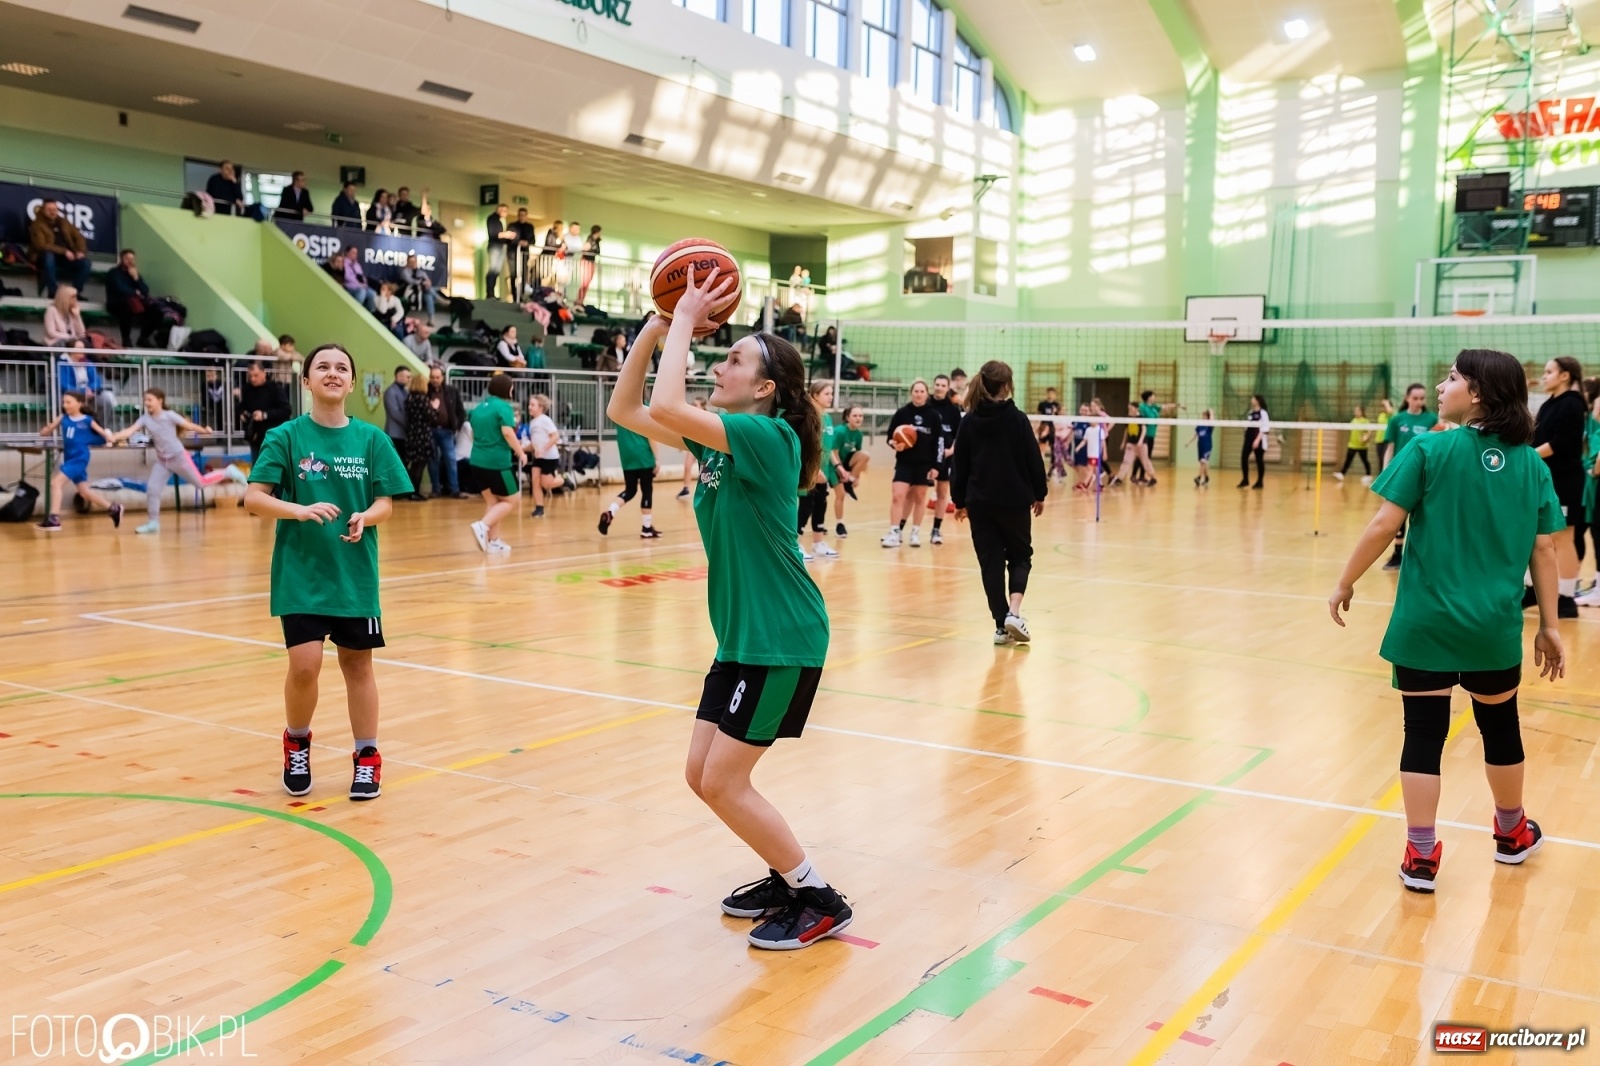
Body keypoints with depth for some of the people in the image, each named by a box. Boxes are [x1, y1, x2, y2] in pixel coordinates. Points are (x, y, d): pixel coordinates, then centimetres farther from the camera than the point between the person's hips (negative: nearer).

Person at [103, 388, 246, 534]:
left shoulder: (169, 415, -11)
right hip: (162, 460, 4)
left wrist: (205, 430, -25)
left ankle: (228, 472, 27)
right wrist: (114, 437, -30)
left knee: (201, 482, 2)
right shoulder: (145, 419, -1)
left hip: (178, 457, -4)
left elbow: (188, 426, -10)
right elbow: (130, 431, -13)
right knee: (151, 489, -4)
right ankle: (153, 523, 5)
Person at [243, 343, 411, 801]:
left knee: (358, 664, 8)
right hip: (300, 573, -2)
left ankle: (367, 758, 24)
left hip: (356, 573, 2)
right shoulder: (286, 437, -3)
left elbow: (386, 503, 3)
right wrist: (300, 510, -25)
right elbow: (253, 497, -8)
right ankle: (296, 744, 21)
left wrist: (365, 517, -19)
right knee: (305, 665, -8)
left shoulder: (371, 439, 2)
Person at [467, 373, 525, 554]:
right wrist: (520, 452, -12)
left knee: (491, 500, 16)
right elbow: (507, 432, -22)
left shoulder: (479, 406, 13)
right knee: (510, 500, 4)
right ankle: (482, 526, -14)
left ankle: (493, 541, 14)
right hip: (498, 461, -8)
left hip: (478, 460, 8)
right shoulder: (503, 406, -10)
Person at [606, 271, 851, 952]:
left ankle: (821, 903, 9)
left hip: (782, 639, -9)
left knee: (722, 782, -5)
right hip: (741, 635, 9)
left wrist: (685, 322, -18)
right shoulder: (716, 438, 8)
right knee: (704, 775, 11)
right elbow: (625, 411, 10)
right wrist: (655, 328, 1)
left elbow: (664, 406, -31)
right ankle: (788, 878, 28)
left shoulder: (767, 436, -18)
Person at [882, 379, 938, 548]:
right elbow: (890, 436, 4)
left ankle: (916, 533, 19)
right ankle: (894, 533, -8)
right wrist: (895, 444, -19)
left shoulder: (933, 416, 1)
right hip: (904, 462, -1)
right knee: (897, 496, -11)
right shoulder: (901, 413, 0)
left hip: (925, 464, 1)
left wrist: (935, 466, -3)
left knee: (919, 498, 9)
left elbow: (937, 443, 2)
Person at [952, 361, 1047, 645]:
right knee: (1020, 557, 14)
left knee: (991, 563, 8)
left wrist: (959, 501, 13)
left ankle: (1002, 625, 7)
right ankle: (1013, 612, -7)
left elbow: (960, 465, 3)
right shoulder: (1017, 419, -7)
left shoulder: (969, 421, 0)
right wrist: (1040, 494, 8)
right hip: (1015, 501, -2)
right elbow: (1034, 460, -5)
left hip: (979, 503, 2)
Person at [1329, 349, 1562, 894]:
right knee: (1501, 729, 22)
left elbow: (1384, 526, -14)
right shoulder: (1532, 465, 2)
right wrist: (1549, 625, 10)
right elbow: (1544, 550, 3)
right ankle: (1512, 833, 41)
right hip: (1495, 627, 4)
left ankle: (1420, 857, 9)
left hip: (1426, 623, -4)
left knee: (1424, 735, 4)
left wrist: (1345, 584, -3)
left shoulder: (1429, 450, -10)